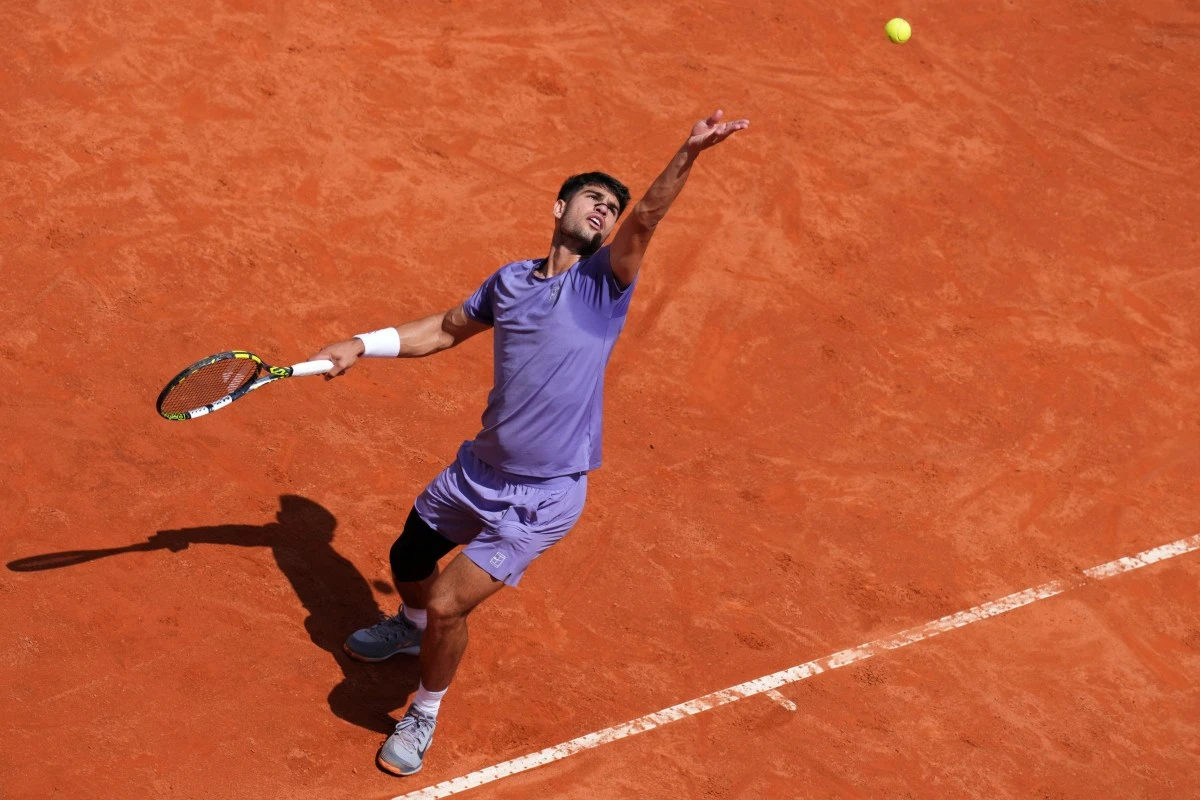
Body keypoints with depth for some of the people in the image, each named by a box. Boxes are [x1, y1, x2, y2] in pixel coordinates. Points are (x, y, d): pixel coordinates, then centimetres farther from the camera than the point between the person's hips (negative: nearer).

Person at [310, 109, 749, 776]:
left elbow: (645, 220, -28)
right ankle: (412, 629, 62)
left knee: (448, 606, -12)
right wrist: (362, 346, 18)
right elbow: (445, 330, 22)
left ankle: (425, 715, 16)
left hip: (541, 499, -6)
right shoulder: (510, 280, 6)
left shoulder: (604, 282, -10)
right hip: (478, 470, 6)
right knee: (408, 560, 25)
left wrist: (688, 154, -44)